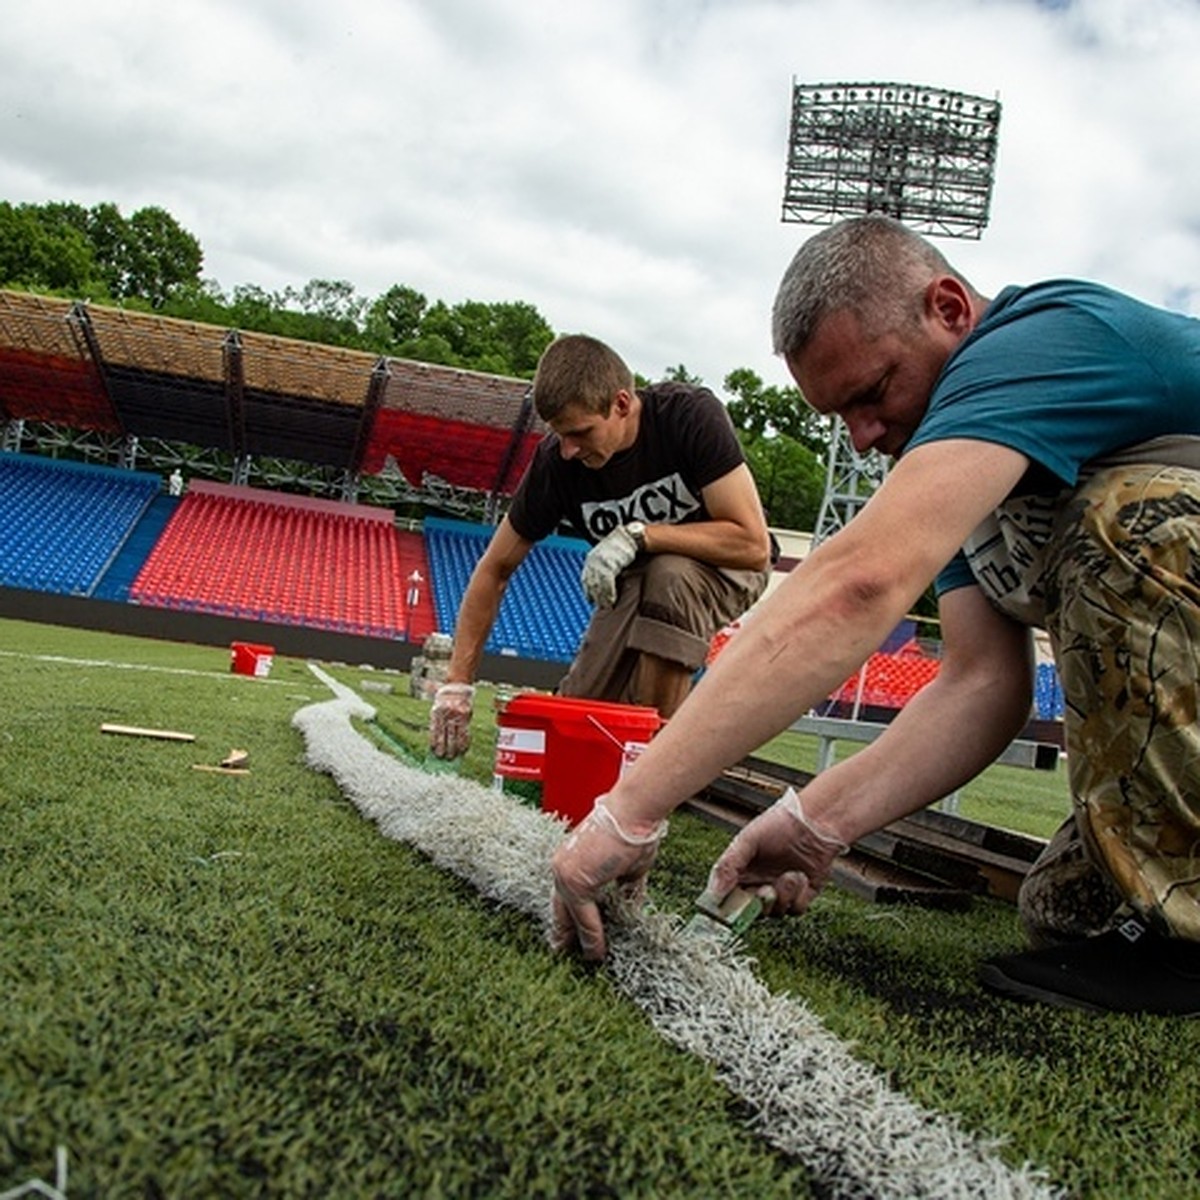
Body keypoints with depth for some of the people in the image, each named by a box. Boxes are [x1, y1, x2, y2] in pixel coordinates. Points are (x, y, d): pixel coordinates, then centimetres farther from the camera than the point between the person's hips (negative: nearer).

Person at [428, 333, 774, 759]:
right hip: (636, 580, 3)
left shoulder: (691, 416, -27)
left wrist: (638, 535, -36)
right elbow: (495, 569, -11)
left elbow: (753, 544, -30)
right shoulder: (556, 459, -19)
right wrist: (457, 683, -15)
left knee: (670, 575, -38)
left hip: (725, 568, -2)